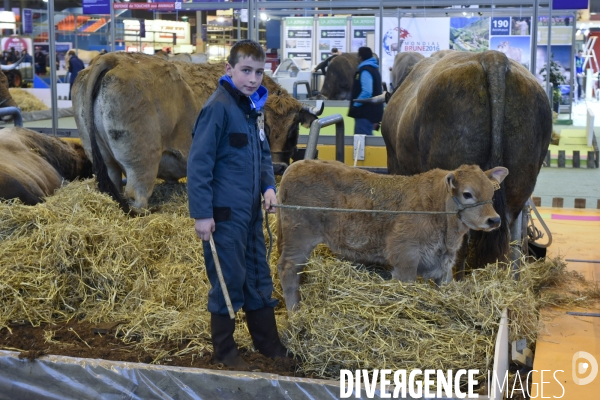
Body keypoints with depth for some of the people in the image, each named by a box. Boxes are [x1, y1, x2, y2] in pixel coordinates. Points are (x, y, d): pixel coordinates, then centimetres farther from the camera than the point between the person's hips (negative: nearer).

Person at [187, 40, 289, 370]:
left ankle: (268, 344, 31)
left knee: (259, 278, 17)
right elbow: (199, 163, -18)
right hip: (225, 214, -8)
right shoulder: (218, 107, -16)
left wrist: (268, 186, 3)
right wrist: (201, 214, -19)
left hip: (251, 212, 8)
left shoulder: (254, 106, 8)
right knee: (228, 281, 3)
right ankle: (224, 351, 20)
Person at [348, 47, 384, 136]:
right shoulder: (373, 69, 19)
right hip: (370, 111, 11)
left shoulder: (365, 71, -14)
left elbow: (366, 92, -26)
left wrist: (355, 104, -17)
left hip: (365, 112, -11)